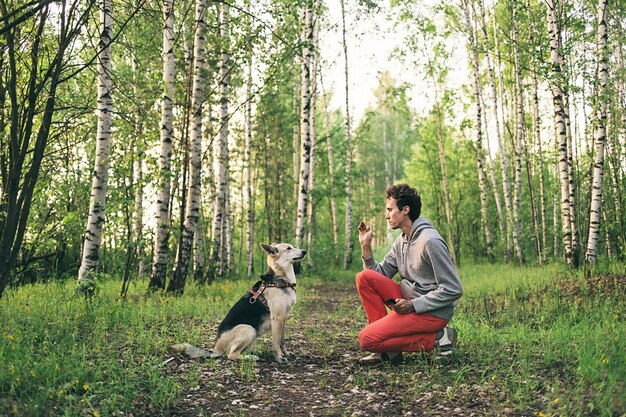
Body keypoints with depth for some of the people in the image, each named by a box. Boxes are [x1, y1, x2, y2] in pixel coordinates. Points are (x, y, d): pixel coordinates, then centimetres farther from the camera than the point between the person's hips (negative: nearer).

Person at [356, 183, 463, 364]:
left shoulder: (430, 241, -18)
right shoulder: (401, 241, 10)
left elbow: (453, 290, -20)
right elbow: (379, 275, 10)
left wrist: (413, 305, -19)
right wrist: (366, 245, 1)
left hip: (432, 312, -9)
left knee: (367, 339, -17)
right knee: (364, 277, -4)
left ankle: (435, 339, -6)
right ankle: (386, 346, -3)